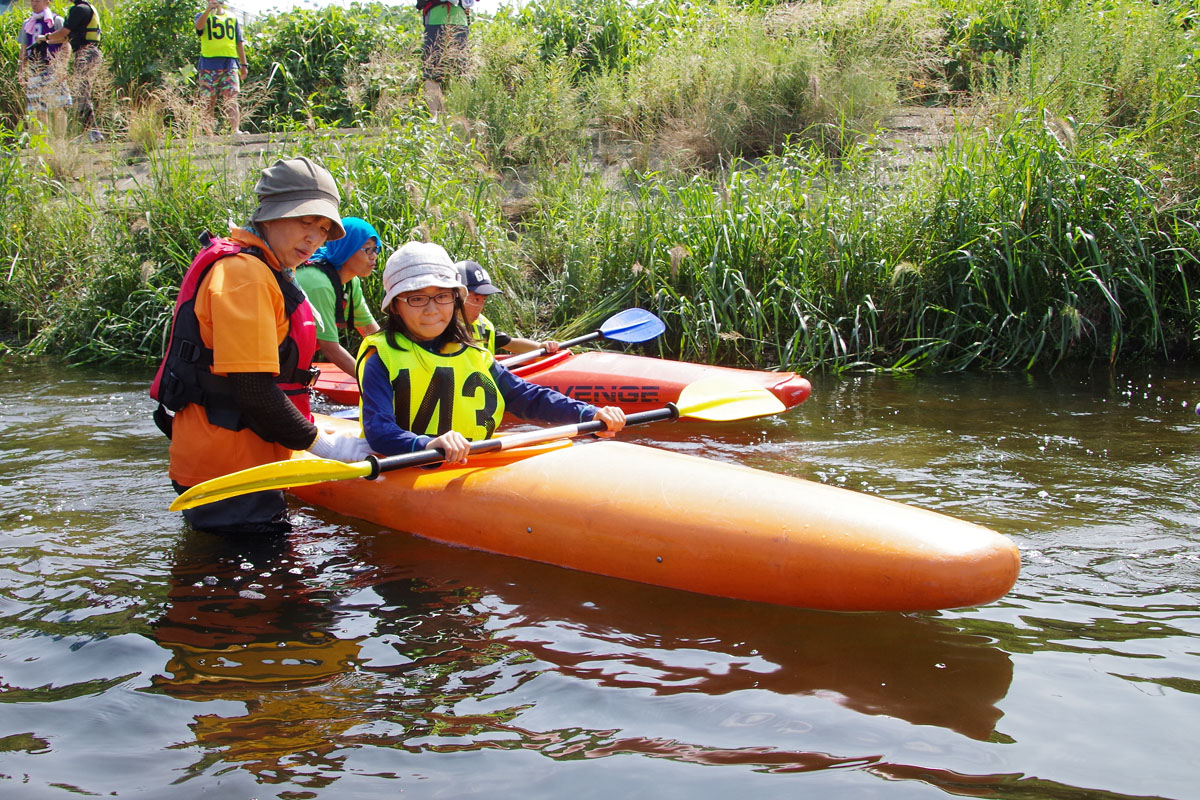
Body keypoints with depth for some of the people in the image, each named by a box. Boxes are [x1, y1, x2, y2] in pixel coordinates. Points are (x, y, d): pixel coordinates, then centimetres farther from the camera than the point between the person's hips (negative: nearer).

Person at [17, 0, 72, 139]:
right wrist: (21, 70, 13)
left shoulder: (56, 21, 2)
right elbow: (23, 50, 21)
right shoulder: (27, 24, 17)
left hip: (52, 70, -5)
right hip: (33, 71, 5)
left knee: (58, 108, -9)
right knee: (38, 110, 3)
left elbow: (65, 45, -3)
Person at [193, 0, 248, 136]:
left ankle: (236, 130, -26)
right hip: (209, 64, -1)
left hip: (230, 64, 1)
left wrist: (244, 65, 12)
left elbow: (239, 43, 20)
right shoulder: (203, 16, 12)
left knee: (231, 99, -14)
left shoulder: (232, 18, 20)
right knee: (208, 101, -1)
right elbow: (199, 26, -13)